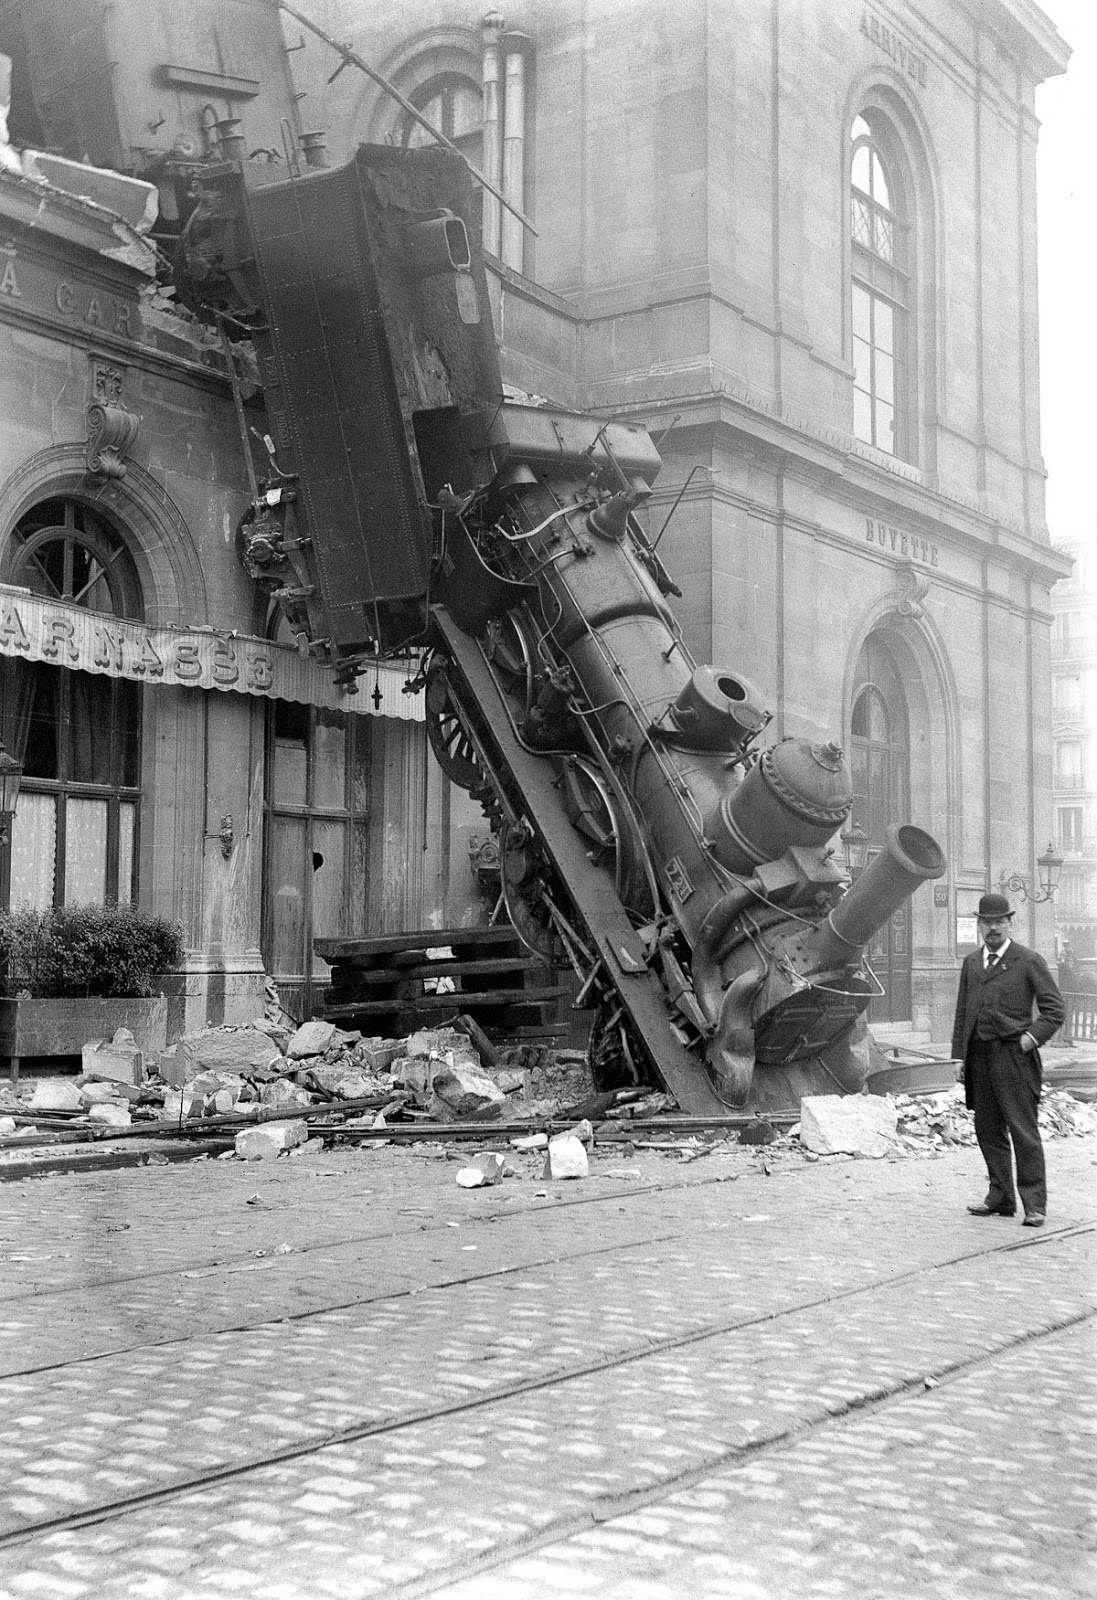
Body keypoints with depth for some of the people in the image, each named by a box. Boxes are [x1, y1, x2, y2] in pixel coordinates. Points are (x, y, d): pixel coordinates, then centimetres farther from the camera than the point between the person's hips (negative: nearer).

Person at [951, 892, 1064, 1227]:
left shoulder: (1029, 961, 0)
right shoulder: (970, 962, 16)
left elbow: (1055, 1009, -1)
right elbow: (962, 1013, 17)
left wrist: (1031, 1037, -12)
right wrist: (958, 1056, 10)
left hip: (1013, 1055, -5)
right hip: (979, 1057, 6)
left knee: (1023, 1131, -6)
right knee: (988, 1130, 9)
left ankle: (1034, 1205, -2)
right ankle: (1000, 1198, 19)